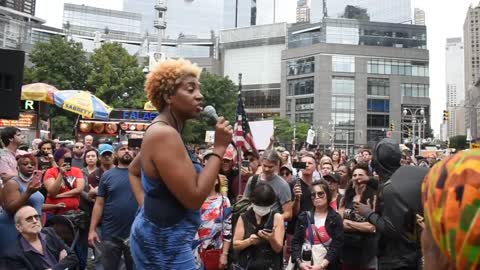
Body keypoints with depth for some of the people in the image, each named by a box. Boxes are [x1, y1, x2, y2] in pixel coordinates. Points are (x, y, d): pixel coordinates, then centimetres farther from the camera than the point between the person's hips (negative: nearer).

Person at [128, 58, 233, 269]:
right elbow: (194, 198, -26)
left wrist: (145, 204, 9)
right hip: (164, 245, -10)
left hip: (157, 236, 10)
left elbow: (133, 171, 22)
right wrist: (219, 148, -21)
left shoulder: (161, 131, 7)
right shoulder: (165, 134, -24)